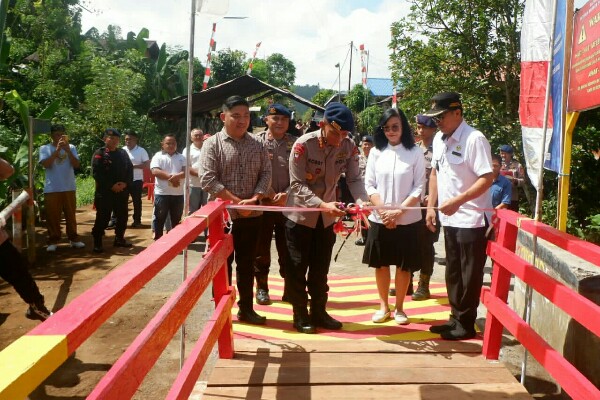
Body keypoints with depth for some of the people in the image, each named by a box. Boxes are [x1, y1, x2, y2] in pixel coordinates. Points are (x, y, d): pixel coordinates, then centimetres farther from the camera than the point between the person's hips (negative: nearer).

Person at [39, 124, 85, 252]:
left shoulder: (71, 147, 5)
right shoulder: (44, 148, 1)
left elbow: (76, 165, -5)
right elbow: (46, 164, -14)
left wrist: (67, 150, -16)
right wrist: (57, 150, -19)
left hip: (69, 188, 2)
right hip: (51, 189, -1)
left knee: (70, 214, 8)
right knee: (52, 216, 2)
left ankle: (73, 238, 16)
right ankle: (53, 240, 10)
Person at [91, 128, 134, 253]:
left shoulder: (123, 153, 12)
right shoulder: (99, 154, -4)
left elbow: (130, 169, 10)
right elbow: (96, 173, -12)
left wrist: (125, 183, -8)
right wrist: (111, 185, -17)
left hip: (122, 191, 5)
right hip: (105, 192, -5)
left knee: (122, 217, 12)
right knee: (103, 218, -3)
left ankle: (119, 239, 27)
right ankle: (97, 243, 7)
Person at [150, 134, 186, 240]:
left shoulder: (181, 157, 10)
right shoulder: (158, 156, 0)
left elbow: (186, 172, -1)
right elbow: (155, 171, -13)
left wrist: (176, 176, -21)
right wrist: (170, 177, -17)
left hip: (178, 193, 3)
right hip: (162, 193, -3)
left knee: (176, 219, 12)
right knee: (159, 218, 6)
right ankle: (158, 240, 16)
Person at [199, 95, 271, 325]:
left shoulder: (257, 145, 7)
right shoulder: (213, 144, -5)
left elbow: (266, 173, 4)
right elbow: (207, 179, -14)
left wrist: (255, 199, -14)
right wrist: (237, 201, -18)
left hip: (251, 215, 4)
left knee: (247, 264, 12)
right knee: (222, 264, 7)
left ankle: (246, 309, 24)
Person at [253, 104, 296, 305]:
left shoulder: (294, 143, 4)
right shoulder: (257, 141, -2)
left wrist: (286, 194, -14)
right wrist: (269, 193, -13)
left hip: (288, 204, 1)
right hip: (262, 204, -1)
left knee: (287, 249, 9)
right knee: (261, 248, 8)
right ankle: (262, 287, 22)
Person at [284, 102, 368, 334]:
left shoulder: (349, 147, -10)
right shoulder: (303, 145, -23)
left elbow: (354, 179, -10)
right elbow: (297, 185, -24)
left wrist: (362, 201, -31)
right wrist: (322, 204, -37)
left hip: (326, 217, 4)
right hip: (300, 215, -4)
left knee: (320, 269, 14)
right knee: (297, 268, 5)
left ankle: (319, 313, 28)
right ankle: (300, 315, 19)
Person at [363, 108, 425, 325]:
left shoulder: (415, 153, -3)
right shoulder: (376, 152, 3)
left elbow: (419, 187, -5)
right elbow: (369, 185, 1)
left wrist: (399, 211, -14)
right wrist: (383, 210, -11)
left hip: (407, 220, -2)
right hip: (379, 219, 2)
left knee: (403, 266, 7)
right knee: (381, 264, 10)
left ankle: (399, 308, 22)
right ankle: (383, 306, 24)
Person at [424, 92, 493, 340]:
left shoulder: (474, 139, -16)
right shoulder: (439, 139, 9)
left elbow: (487, 179, -20)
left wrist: (457, 201, -26)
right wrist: (431, 206, 12)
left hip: (472, 219, -8)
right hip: (449, 218, 8)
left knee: (470, 275, 4)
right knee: (453, 273, 17)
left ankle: (466, 324, 17)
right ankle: (456, 318, 31)